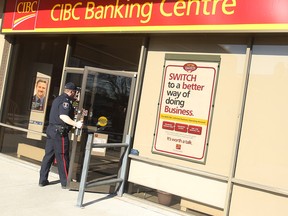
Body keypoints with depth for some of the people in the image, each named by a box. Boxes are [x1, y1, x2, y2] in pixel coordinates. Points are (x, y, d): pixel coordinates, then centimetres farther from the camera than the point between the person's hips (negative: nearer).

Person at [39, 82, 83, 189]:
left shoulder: (58, 99, 17)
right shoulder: (65, 101, -13)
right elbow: (63, 116, -26)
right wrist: (76, 124, -31)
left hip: (51, 129, 9)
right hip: (60, 132, -9)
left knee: (48, 155, 12)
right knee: (62, 157, -2)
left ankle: (43, 180, 18)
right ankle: (65, 182, 5)